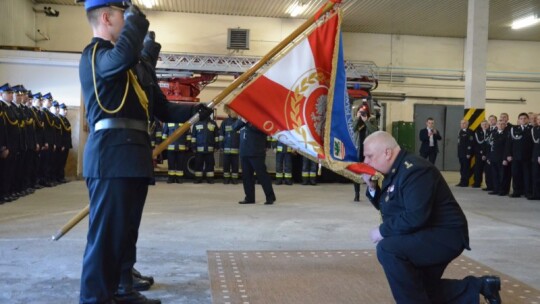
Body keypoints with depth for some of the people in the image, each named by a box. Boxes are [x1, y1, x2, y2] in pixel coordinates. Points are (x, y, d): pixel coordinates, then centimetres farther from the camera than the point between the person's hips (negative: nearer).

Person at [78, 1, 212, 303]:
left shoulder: (138, 65, 22)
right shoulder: (94, 55, -6)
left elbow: (162, 108, 21)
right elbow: (124, 55, -31)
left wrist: (194, 110, 7)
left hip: (135, 155, 9)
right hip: (111, 155, -9)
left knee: (127, 231, 17)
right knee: (106, 233, -8)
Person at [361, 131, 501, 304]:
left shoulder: (414, 170, -24)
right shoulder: (396, 169, 6)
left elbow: (415, 217, -34)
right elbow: (385, 206, 13)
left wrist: (382, 231, -22)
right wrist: (372, 187, -5)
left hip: (444, 235, -11)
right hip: (426, 236, 11)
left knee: (387, 249, -30)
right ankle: (478, 287, 26)